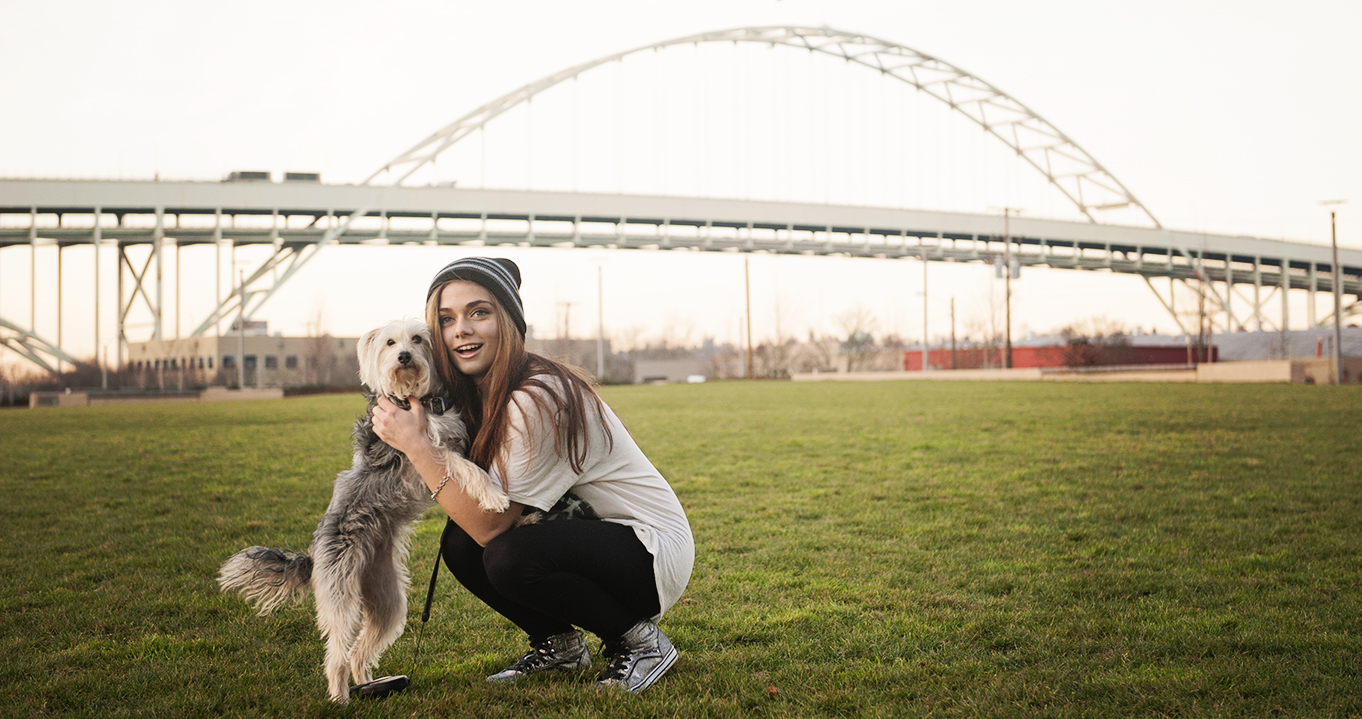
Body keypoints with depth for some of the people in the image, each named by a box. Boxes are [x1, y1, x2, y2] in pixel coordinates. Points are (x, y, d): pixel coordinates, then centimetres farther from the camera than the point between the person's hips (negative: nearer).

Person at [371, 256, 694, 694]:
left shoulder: (538, 399, -26)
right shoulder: (478, 394, 3)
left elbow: (492, 525, -27)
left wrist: (416, 446, -28)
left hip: (654, 552, -9)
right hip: (586, 536, 9)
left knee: (510, 557, -30)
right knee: (460, 542, -7)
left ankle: (640, 641, -7)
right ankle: (559, 643, 13)